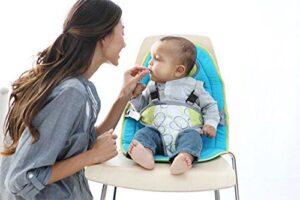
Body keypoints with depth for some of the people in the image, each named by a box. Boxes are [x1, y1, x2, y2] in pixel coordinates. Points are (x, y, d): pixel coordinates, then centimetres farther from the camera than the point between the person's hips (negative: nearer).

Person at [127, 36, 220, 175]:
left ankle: (185, 157, -61)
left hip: (185, 133, -2)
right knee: (144, 133, -24)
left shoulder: (193, 86, 13)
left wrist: (210, 123, 0)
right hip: (157, 134, 3)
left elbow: (210, 105, 16)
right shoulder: (152, 86, 22)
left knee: (192, 136, -32)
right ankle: (146, 153, -54)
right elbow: (141, 106, 26)